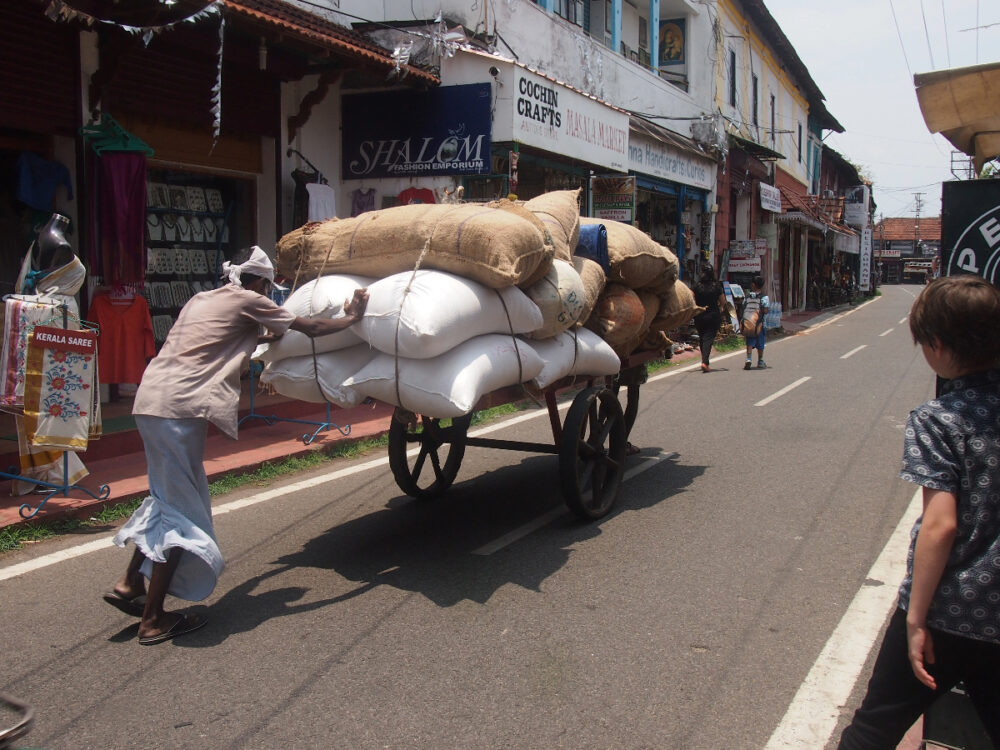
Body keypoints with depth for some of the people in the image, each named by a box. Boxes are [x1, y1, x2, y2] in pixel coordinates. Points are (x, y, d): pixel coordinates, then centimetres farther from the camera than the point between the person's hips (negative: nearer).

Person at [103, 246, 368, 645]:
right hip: (181, 406, -9)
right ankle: (153, 620, 4)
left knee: (169, 497, 22)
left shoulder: (202, 299, 24)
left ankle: (130, 584, 22)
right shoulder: (249, 301, 3)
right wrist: (351, 317, 23)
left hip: (150, 398, 9)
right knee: (180, 510, -1)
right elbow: (311, 328, 8)